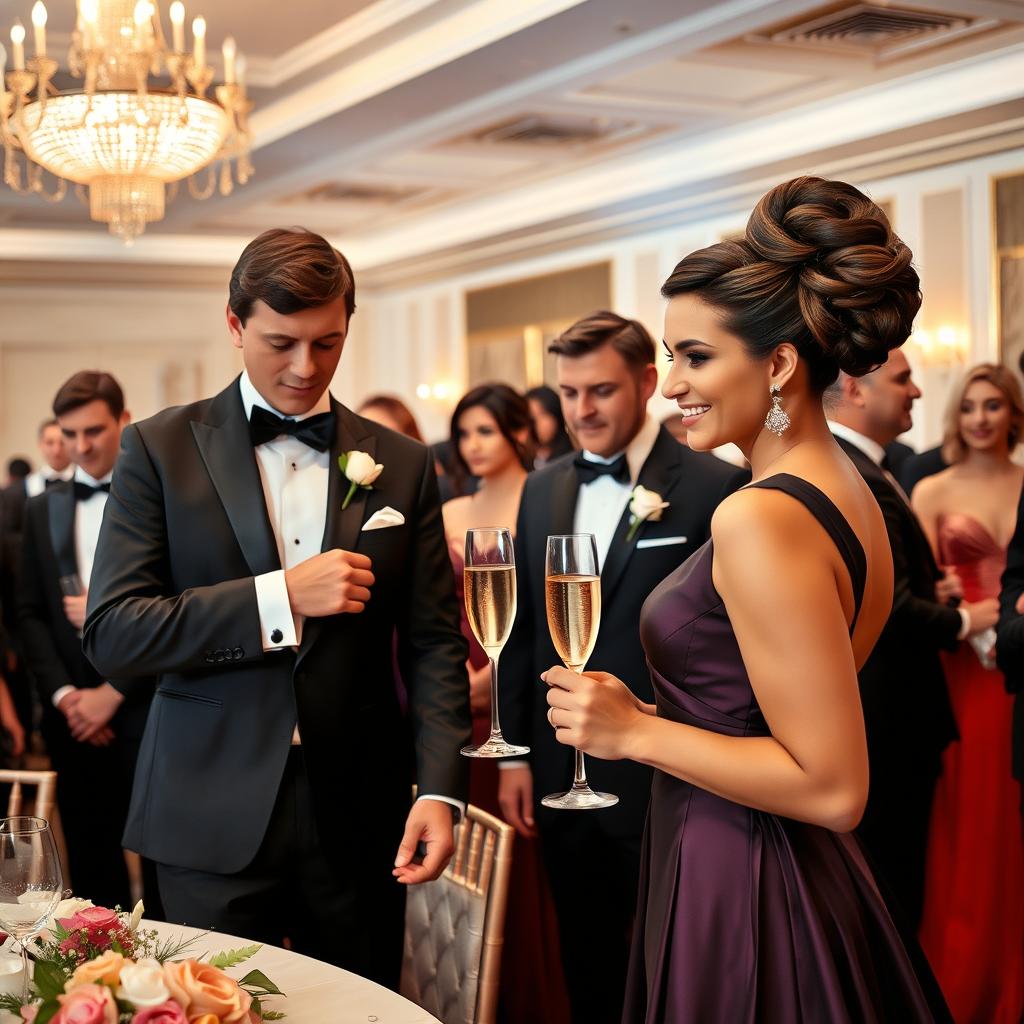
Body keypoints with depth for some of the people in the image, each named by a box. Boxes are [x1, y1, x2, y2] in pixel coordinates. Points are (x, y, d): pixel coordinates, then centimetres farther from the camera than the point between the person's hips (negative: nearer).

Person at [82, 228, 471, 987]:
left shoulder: (401, 465, 6)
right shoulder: (161, 449, 0)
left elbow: (432, 642, 5)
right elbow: (111, 633, -7)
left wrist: (440, 787, -8)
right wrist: (278, 597, -17)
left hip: (359, 817, 2)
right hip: (213, 822, -2)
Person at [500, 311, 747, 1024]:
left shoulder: (714, 488, -11)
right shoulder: (542, 489, 8)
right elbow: (523, 629, 12)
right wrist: (515, 752, 9)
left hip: (667, 780, -5)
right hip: (561, 777, 5)